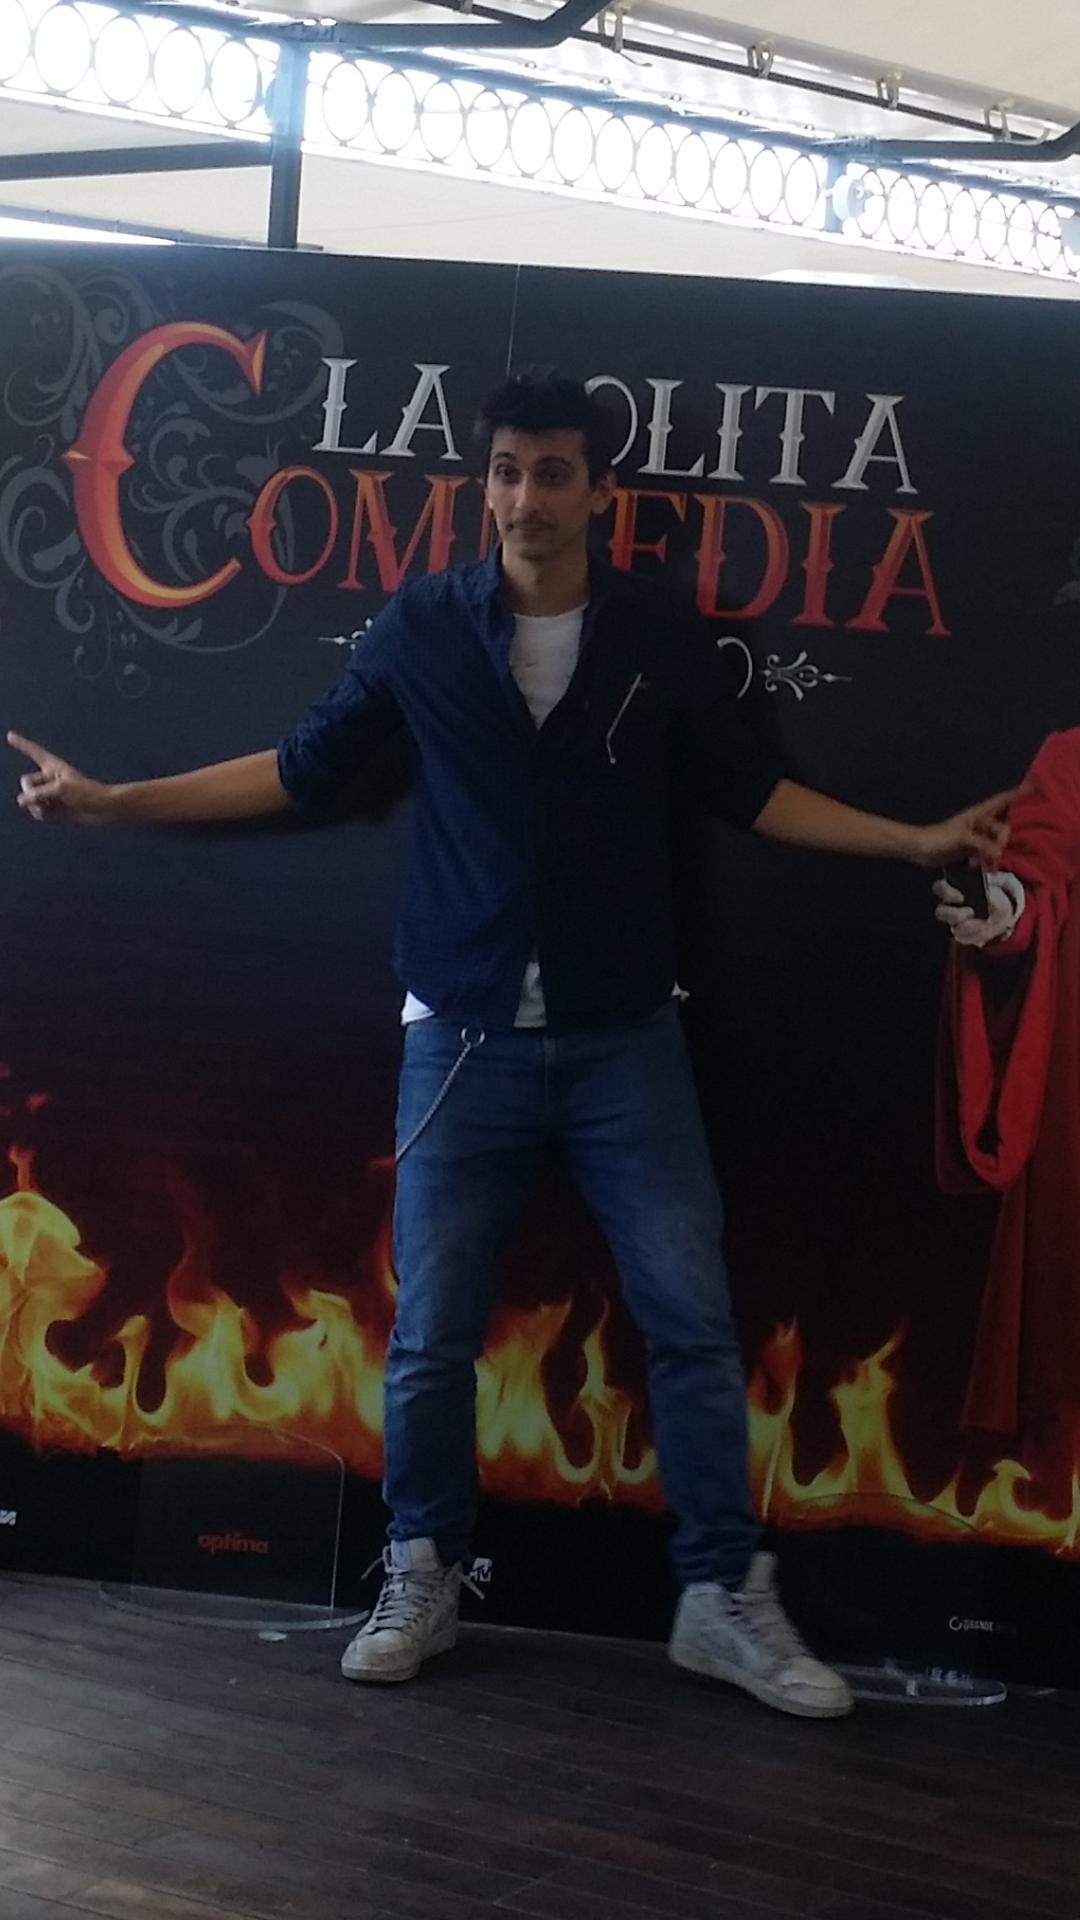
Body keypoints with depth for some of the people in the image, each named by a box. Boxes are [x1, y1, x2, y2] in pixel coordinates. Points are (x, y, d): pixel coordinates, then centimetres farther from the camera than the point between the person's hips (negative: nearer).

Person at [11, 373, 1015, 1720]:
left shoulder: (662, 635, 0)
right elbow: (305, 770, 7)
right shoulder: (421, 627, -1)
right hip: (464, 1038, 0)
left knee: (691, 1319, 1)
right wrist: (114, 800, 4)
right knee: (431, 1333, 5)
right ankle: (420, 1582, 22)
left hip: (624, 1039, 1)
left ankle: (725, 1598, 13)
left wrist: (920, 842, 4)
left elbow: (745, 791, 9)